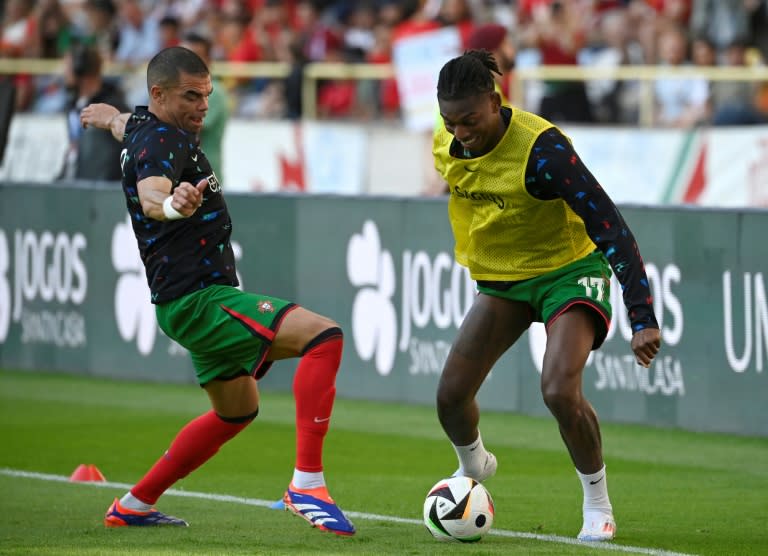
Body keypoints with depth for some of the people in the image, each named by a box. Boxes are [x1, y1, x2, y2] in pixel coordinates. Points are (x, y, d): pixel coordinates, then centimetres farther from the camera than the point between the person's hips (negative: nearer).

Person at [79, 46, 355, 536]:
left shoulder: (142, 128, 12)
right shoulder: (162, 140, -18)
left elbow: (127, 126, 39)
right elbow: (150, 195, -41)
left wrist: (112, 118, 62)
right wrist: (172, 204, -63)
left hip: (196, 299, 11)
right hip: (197, 300, -11)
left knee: (238, 409, 28)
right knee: (323, 335, -26)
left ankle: (135, 505, 33)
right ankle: (307, 483, -29)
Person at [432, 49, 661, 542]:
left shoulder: (542, 148, -31)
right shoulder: (446, 146, -11)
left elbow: (610, 228, -31)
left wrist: (643, 318, -36)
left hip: (567, 271, -6)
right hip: (499, 280, 6)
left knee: (559, 390, -27)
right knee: (451, 395, -1)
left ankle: (598, 506, -5)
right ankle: (474, 466, 35)